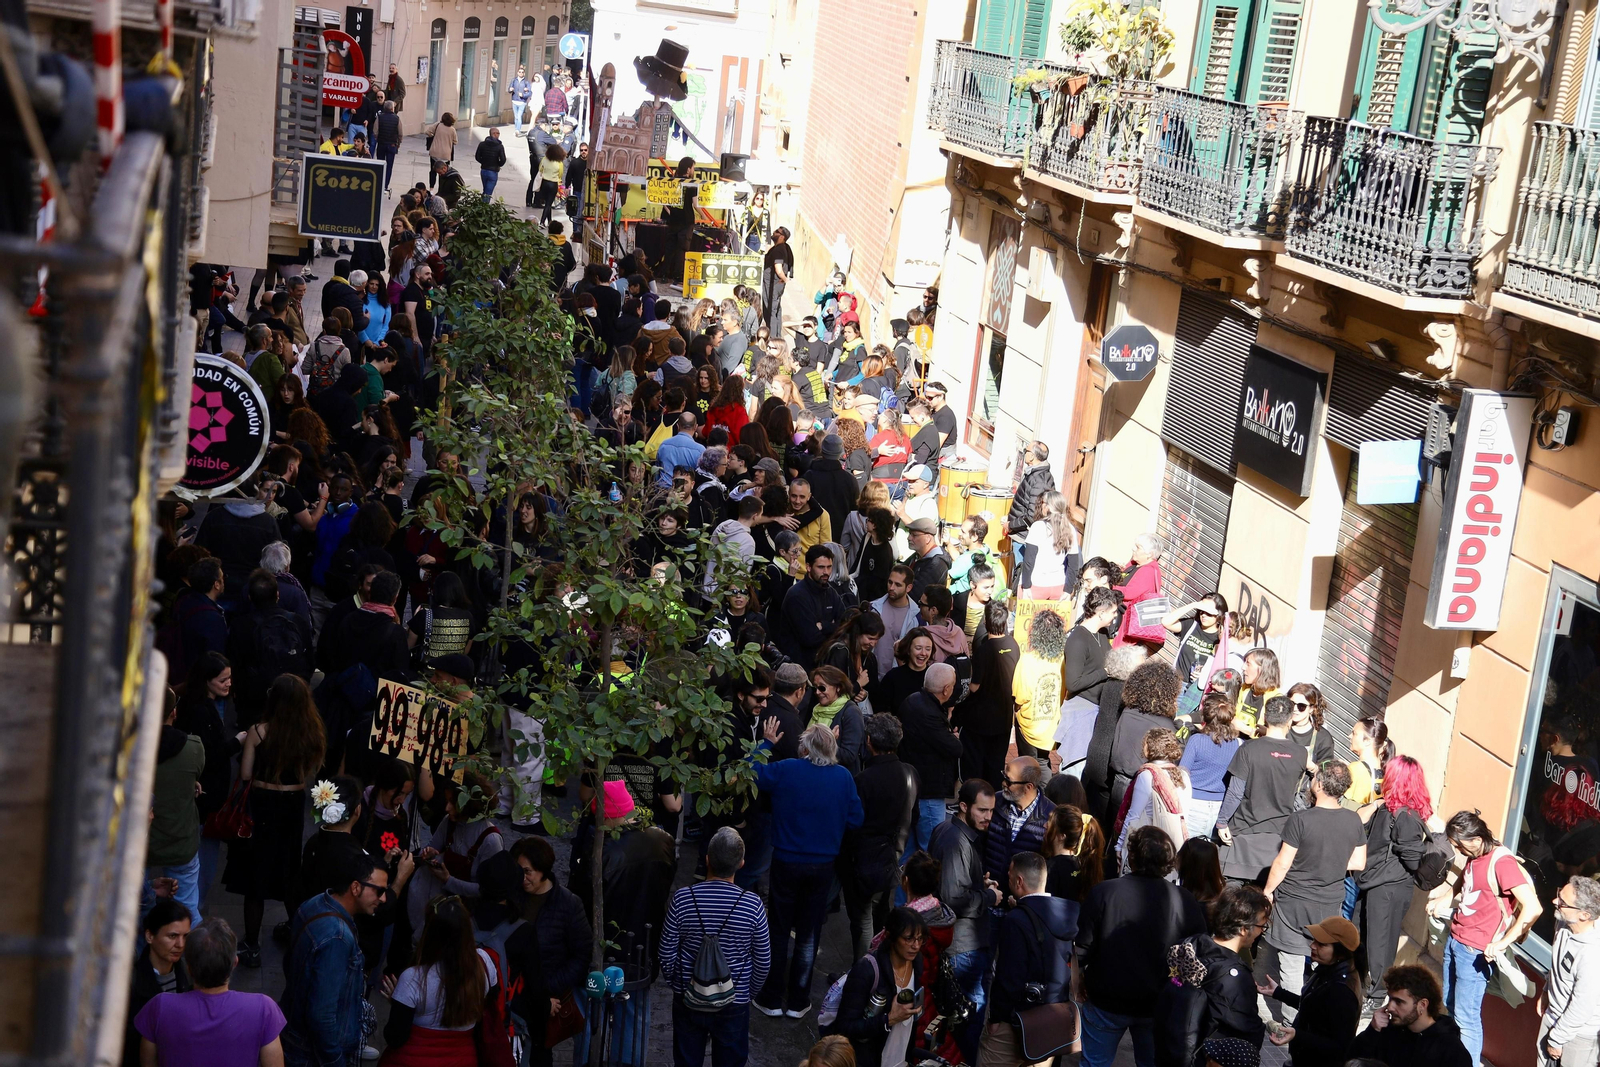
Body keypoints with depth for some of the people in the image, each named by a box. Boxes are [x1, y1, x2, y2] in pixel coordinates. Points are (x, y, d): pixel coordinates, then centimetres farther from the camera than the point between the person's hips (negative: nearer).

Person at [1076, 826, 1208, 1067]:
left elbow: (1081, 948, -12)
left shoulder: (1102, 893, -18)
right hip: (1161, 1006, 1)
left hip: (1107, 1002, -1)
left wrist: (1079, 984, 6)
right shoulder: (1186, 903, -14)